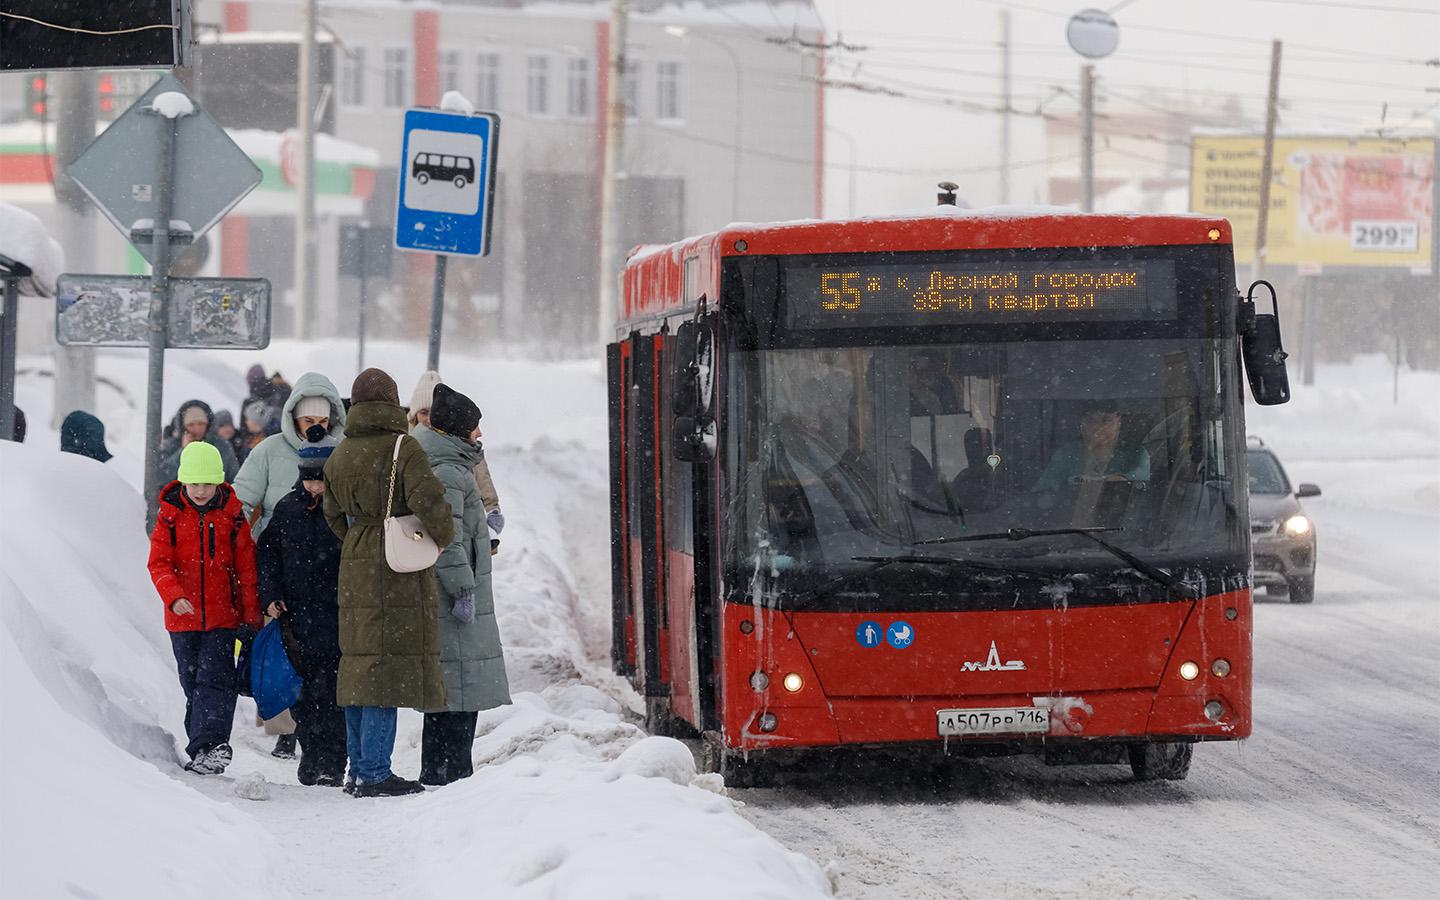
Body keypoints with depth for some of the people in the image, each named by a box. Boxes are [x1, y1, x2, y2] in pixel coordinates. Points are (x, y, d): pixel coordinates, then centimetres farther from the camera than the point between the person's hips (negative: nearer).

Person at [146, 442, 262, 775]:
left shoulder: (231, 516, 0)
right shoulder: (170, 516, 1)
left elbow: (246, 568, 4)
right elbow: (159, 563, -4)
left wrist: (251, 618, 2)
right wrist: (174, 596, -22)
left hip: (222, 616, -2)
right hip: (183, 618, 2)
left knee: (215, 680, -13)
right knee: (193, 684, 9)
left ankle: (209, 745, -22)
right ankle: (203, 751, 17)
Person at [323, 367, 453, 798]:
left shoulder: (339, 457, 10)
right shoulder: (403, 449, -11)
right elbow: (428, 500, -21)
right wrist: (442, 537, -3)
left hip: (355, 569, 7)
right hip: (400, 569, -7)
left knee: (359, 663, 14)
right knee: (390, 664, -6)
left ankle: (361, 768, 19)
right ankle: (374, 773, -9)